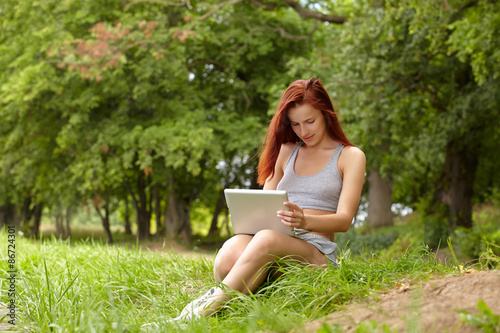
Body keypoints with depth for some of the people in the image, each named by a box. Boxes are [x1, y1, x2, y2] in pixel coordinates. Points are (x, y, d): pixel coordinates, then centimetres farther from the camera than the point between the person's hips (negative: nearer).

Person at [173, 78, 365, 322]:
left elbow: (344, 219, -2)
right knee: (229, 253, -35)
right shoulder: (286, 151, 24)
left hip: (316, 251, -4)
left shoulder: (350, 156, 10)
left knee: (267, 239, -39)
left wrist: (305, 221, -24)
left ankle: (204, 310, -41)